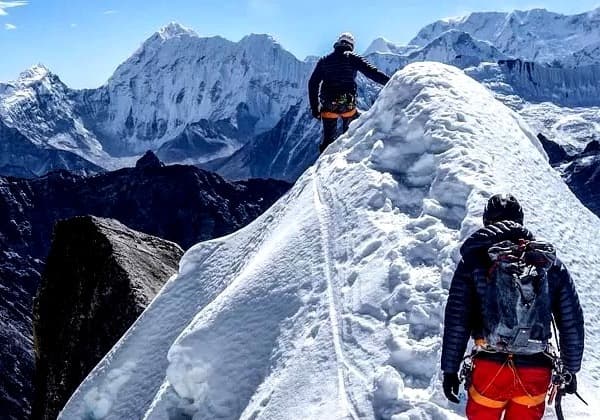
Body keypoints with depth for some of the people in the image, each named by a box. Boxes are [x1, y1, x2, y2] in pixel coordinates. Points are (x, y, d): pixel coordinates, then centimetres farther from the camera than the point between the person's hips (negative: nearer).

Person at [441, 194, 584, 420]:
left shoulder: (475, 259, -1)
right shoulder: (551, 264, 5)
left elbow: (456, 321, -4)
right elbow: (572, 323, 8)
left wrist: (450, 369, 3)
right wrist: (569, 369, 19)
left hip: (489, 368, -2)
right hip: (537, 371, 2)